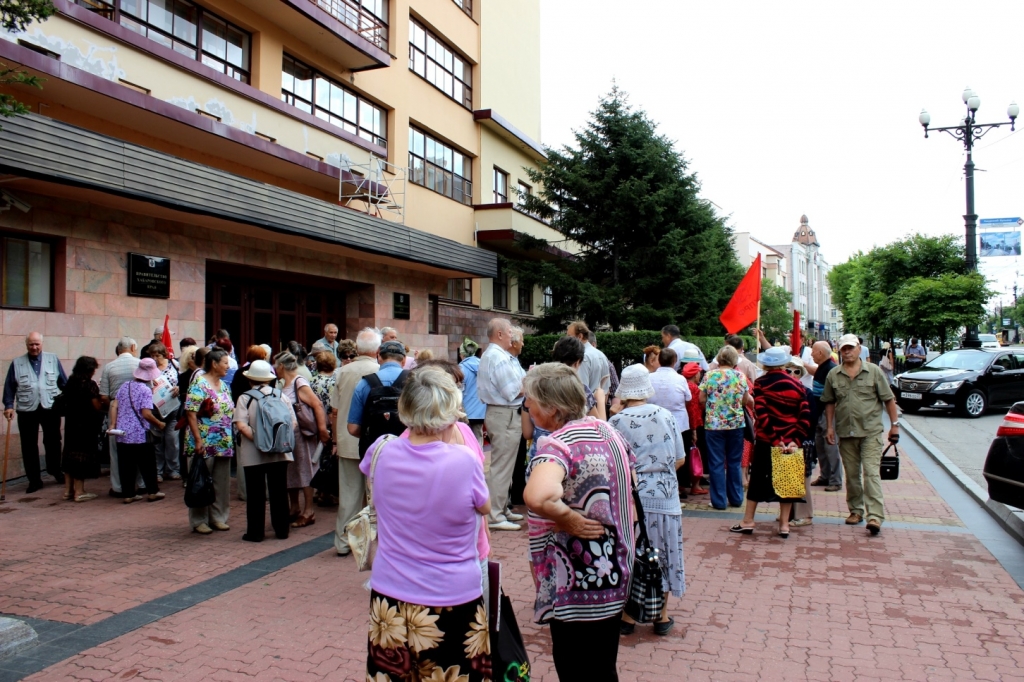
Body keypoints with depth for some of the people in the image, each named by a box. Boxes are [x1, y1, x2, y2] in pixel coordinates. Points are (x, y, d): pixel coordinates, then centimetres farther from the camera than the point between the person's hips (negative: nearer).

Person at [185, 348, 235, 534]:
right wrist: (198, 439, -20)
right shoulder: (199, 384, -11)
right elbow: (190, 413, -15)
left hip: (224, 444, 7)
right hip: (205, 443, -7)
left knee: (222, 482, 11)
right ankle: (199, 521, 13)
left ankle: (218, 517, 22)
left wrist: (231, 439, 13)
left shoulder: (224, 386, 12)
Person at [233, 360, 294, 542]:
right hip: (279, 452, 3)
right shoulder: (281, 396, 3)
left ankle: (255, 532, 12)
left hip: (253, 454, -2)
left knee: (256, 494, 6)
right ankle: (282, 529, 17)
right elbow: (292, 423, -1)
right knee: (279, 492, 11)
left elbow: (241, 426, -17)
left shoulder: (244, 398, -6)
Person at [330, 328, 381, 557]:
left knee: (348, 493, 11)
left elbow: (334, 410, 3)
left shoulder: (343, 371, -1)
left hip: (347, 442, 3)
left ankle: (343, 542, 19)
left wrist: (336, 439, 15)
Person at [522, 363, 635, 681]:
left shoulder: (557, 445, -23)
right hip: (614, 576, 8)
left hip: (576, 583, -8)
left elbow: (537, 496, -44)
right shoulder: (608, 431, 3)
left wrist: (570, 519, -26)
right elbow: (630, 489, 14)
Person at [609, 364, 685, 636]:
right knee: (661, 553, 15)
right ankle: (661, 616, 25)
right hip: (664, 497, 2)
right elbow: (680, 460, 3)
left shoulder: (616, 422, -10)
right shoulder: (666, 416, -2)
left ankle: (627, 616, 20)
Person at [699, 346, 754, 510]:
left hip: (713, 424, -2)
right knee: (735, 462, 14)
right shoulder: (740, 376, -2)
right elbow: (746, 401, 6)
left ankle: (719, 501, 7)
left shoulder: (709, 375, -5)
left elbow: (702, 400, -1)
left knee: (716, 463, 4)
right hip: (736, 423, 2)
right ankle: (736, 498, 21)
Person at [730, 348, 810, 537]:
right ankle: (784, 525, 13)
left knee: (758, 478, 8)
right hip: (790, 441, 2)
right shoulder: (796, 384, 1)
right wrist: (796, 440, -8)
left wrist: (775, 440, -14)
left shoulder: (760, 384, -7)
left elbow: (762, 415, -17)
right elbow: (805, 415, -6)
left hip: (766, 441, -2)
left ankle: (748, 521, 12)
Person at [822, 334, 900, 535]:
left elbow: (888, 399, 2)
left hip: (870, 431, -3)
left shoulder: (873, 371, -1)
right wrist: (830, 427, 6)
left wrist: (894, 424, -1)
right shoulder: (833, 375, 5)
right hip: (845, 432, 3)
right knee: (851, 474, 12)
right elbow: (830, 403, 11)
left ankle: (875, 516, -10)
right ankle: (856, 510, 24)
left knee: (871, 473, -9)